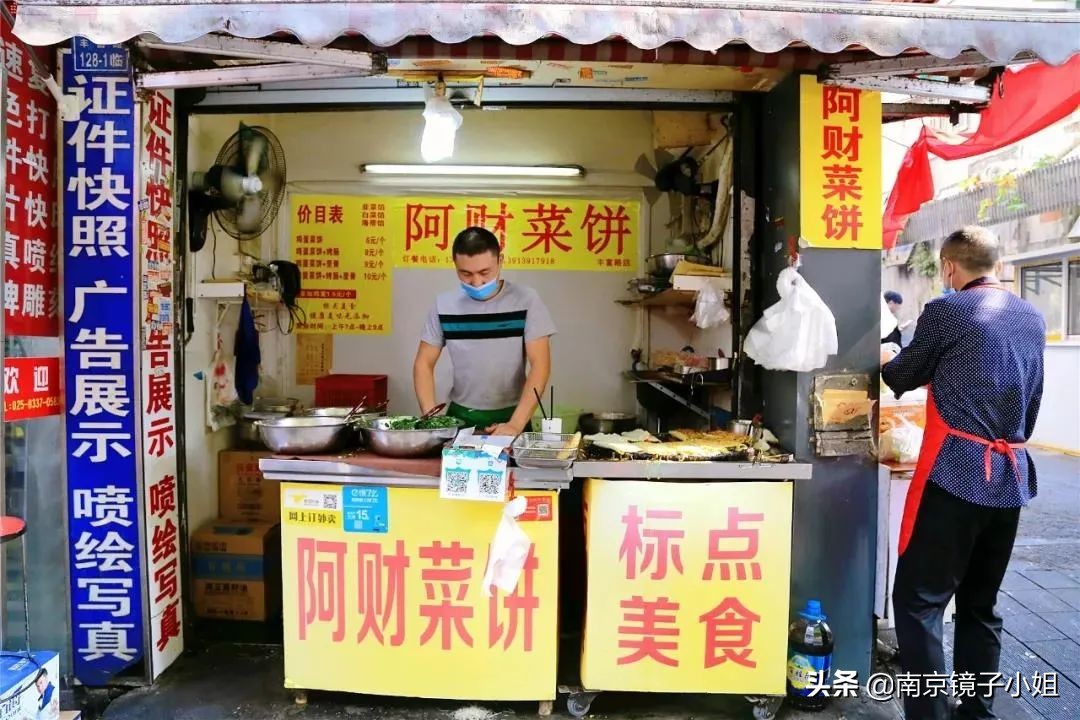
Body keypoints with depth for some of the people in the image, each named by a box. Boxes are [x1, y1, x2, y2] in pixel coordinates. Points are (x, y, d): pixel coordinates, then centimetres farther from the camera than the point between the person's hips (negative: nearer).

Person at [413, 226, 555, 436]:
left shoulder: (526, 300, -7)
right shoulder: (444, 305, 1)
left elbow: (540, 365, -10)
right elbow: (423, 363, 6)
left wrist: (516, 424, -20)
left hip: (510, 415, -2)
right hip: (460, 415, 2)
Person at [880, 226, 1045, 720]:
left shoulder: (946, 311, -6)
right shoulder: (1032, 319, 13)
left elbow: (903, 376, 8)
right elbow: (1031, 400, 21)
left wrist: (886, 362, 30)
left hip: (955, 472, -7)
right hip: (1012, 476, 7)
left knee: (919, 601, -2)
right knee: (980, 603, 17)